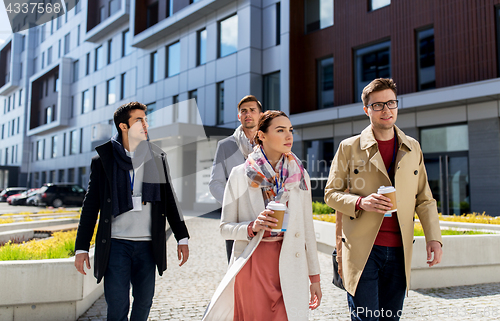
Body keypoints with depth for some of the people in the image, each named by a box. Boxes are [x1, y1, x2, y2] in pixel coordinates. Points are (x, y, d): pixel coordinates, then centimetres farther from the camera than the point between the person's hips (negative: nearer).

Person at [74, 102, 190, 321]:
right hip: (116, 245, -2)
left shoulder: (157, 158, 8)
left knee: (144, 302, 11)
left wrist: (182, 238, 8)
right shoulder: (103, 159, 2)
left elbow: (169, 200, 12)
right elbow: (90, 205, 4)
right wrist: (82, 248, 1)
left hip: (147, 245, 3)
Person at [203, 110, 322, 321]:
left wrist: (315, 277, 8)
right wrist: (252, 227, -19)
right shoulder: (240, 175, -2)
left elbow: (307, 228, 8)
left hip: (289, 270, 2)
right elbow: (225, 228, 1)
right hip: (251, 268, -2)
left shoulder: (299, 175, 6)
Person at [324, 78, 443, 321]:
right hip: (362, 250, -3)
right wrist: (360, 202, -16)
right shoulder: (349, 147, 1)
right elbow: (331, 193, 3)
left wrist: (433, 237, 1)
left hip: (399, 251, 4)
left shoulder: (413, 148, 12)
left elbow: (424, 198, 13)